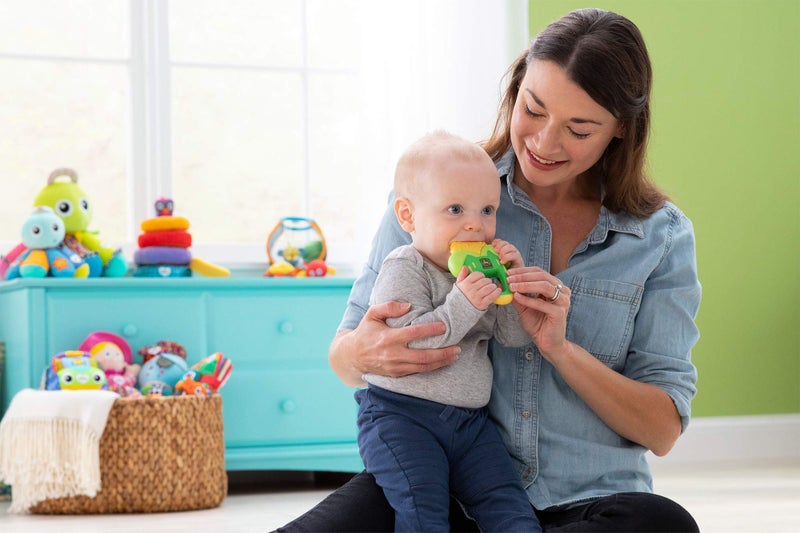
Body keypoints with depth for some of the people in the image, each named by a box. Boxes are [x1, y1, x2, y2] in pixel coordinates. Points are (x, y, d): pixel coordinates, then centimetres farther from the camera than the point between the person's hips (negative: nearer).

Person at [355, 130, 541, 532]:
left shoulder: (482, 272, 12)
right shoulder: (404, 270, -10)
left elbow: (515, 336, 8)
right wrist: (462, 305, -30)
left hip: (470, 420, 7)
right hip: (401, 414, -6)